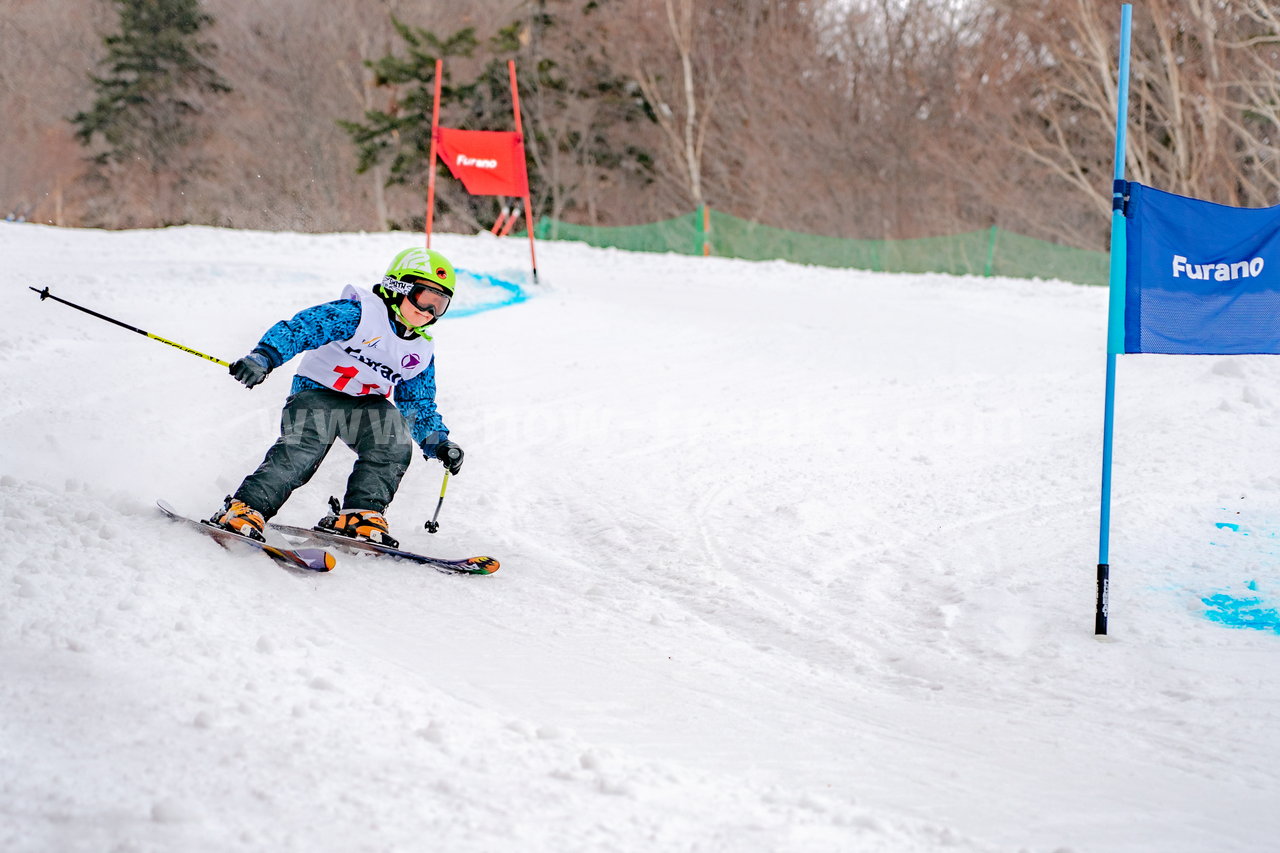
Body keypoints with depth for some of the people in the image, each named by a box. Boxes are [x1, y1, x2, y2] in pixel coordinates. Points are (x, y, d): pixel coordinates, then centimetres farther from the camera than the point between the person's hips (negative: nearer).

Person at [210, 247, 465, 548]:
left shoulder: (422, 352, 10)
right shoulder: (358, 313, -11)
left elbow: (420, 407, 20)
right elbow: (299, 328, -19)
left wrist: (439, 443, 4)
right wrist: (264, 356, -35)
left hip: (367, 404, 6)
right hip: (317, 391, -5)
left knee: (394, 444, -24)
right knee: (302, 450, -29)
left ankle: (359, 515, -23)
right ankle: (246, 508, -28)